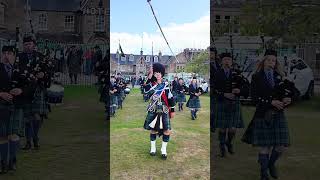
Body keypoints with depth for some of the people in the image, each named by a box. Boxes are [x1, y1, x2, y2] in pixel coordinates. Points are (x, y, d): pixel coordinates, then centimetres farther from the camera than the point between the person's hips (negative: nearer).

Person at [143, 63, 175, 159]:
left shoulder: (166, 85, 2)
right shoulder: (150, 84, -2)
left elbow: (170, 98, 6)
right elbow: (147, 91, -27)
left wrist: (172, 110, 6)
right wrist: (149, 78, -32)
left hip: (164, 111, 0)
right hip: (153, 111, 0)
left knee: (167, 130, -4)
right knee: (153, 129, 10)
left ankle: (163, 150, 12)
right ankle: (153, 148, 28)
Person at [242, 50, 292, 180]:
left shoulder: (280, 76, 12)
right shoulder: (257, 77, 0)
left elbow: (288, 92, 10)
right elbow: (255, 97, -9)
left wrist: (287, 99, -13)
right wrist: (271, 102, -18)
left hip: (278, 115, 4)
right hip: (263, 115, -3)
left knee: (281, 145, 3)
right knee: (265, 146, 1)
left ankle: (271, 164, 33)